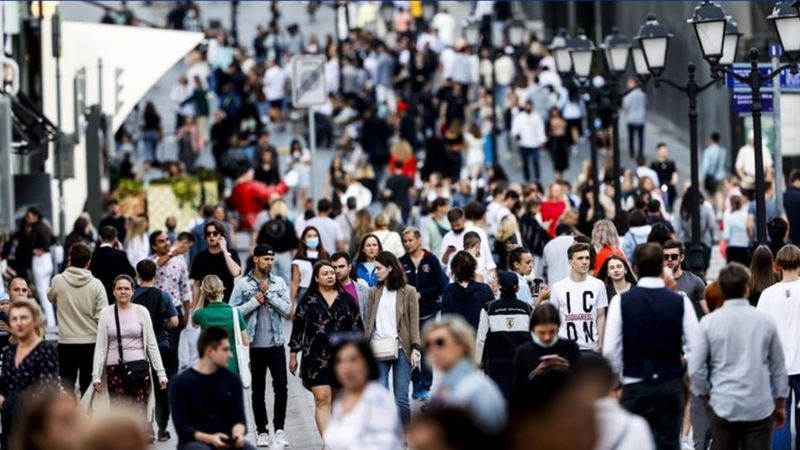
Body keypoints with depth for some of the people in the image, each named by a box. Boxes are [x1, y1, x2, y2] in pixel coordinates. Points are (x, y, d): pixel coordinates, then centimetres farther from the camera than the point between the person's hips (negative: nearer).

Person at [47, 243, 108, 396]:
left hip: (66, 342, 0)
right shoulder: (96, 284, -9)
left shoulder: (58, 281, -7)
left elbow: (51, 297, 16)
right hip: (91, 341, 0)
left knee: (67, 388, 5)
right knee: (88, 387, 8)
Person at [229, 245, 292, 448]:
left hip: (276, 344, 1)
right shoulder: (242, 284, 0)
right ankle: (262, 431, 15)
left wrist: (269, 294, -10)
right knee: (258, 390, 7)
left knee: (281, 385, -8)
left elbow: (287, 310, -4)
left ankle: (279, 429, 2)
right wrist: (254, 301, -12)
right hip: (254, 345, -1)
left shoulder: (279, 283, 4)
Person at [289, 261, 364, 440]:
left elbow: (357, 326, 12)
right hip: (316, 357, -2)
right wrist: (293, 355, 3)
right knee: (322, 400, -12)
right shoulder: (308, 301, 3)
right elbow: (297, 328, 5)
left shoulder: (346, 299, 8)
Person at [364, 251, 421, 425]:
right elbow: (368, 321, 10)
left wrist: (416, 348, -9)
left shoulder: (408, 292, 1)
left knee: (401, 399, -1)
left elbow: (414, 322, -1)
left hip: (400, 349, -2)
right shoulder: (374, 292, 10)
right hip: (378, 349, 2)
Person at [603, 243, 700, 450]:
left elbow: (610, 350, -8)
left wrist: (619, 372, 10)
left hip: (635, 387, -1)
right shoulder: (680, 302, -5)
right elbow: (695, 347, -7)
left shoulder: (621, 302, -7)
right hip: (671, 385, 1)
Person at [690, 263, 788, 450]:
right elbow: (779, 368, 6)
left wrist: (705, 396, 13)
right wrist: (780, 404, 18)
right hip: (760, 407, 0)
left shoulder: (709, 322, -5)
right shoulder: (765, 321, -2)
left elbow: (695, 369, -4)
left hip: (723, 407, 0)